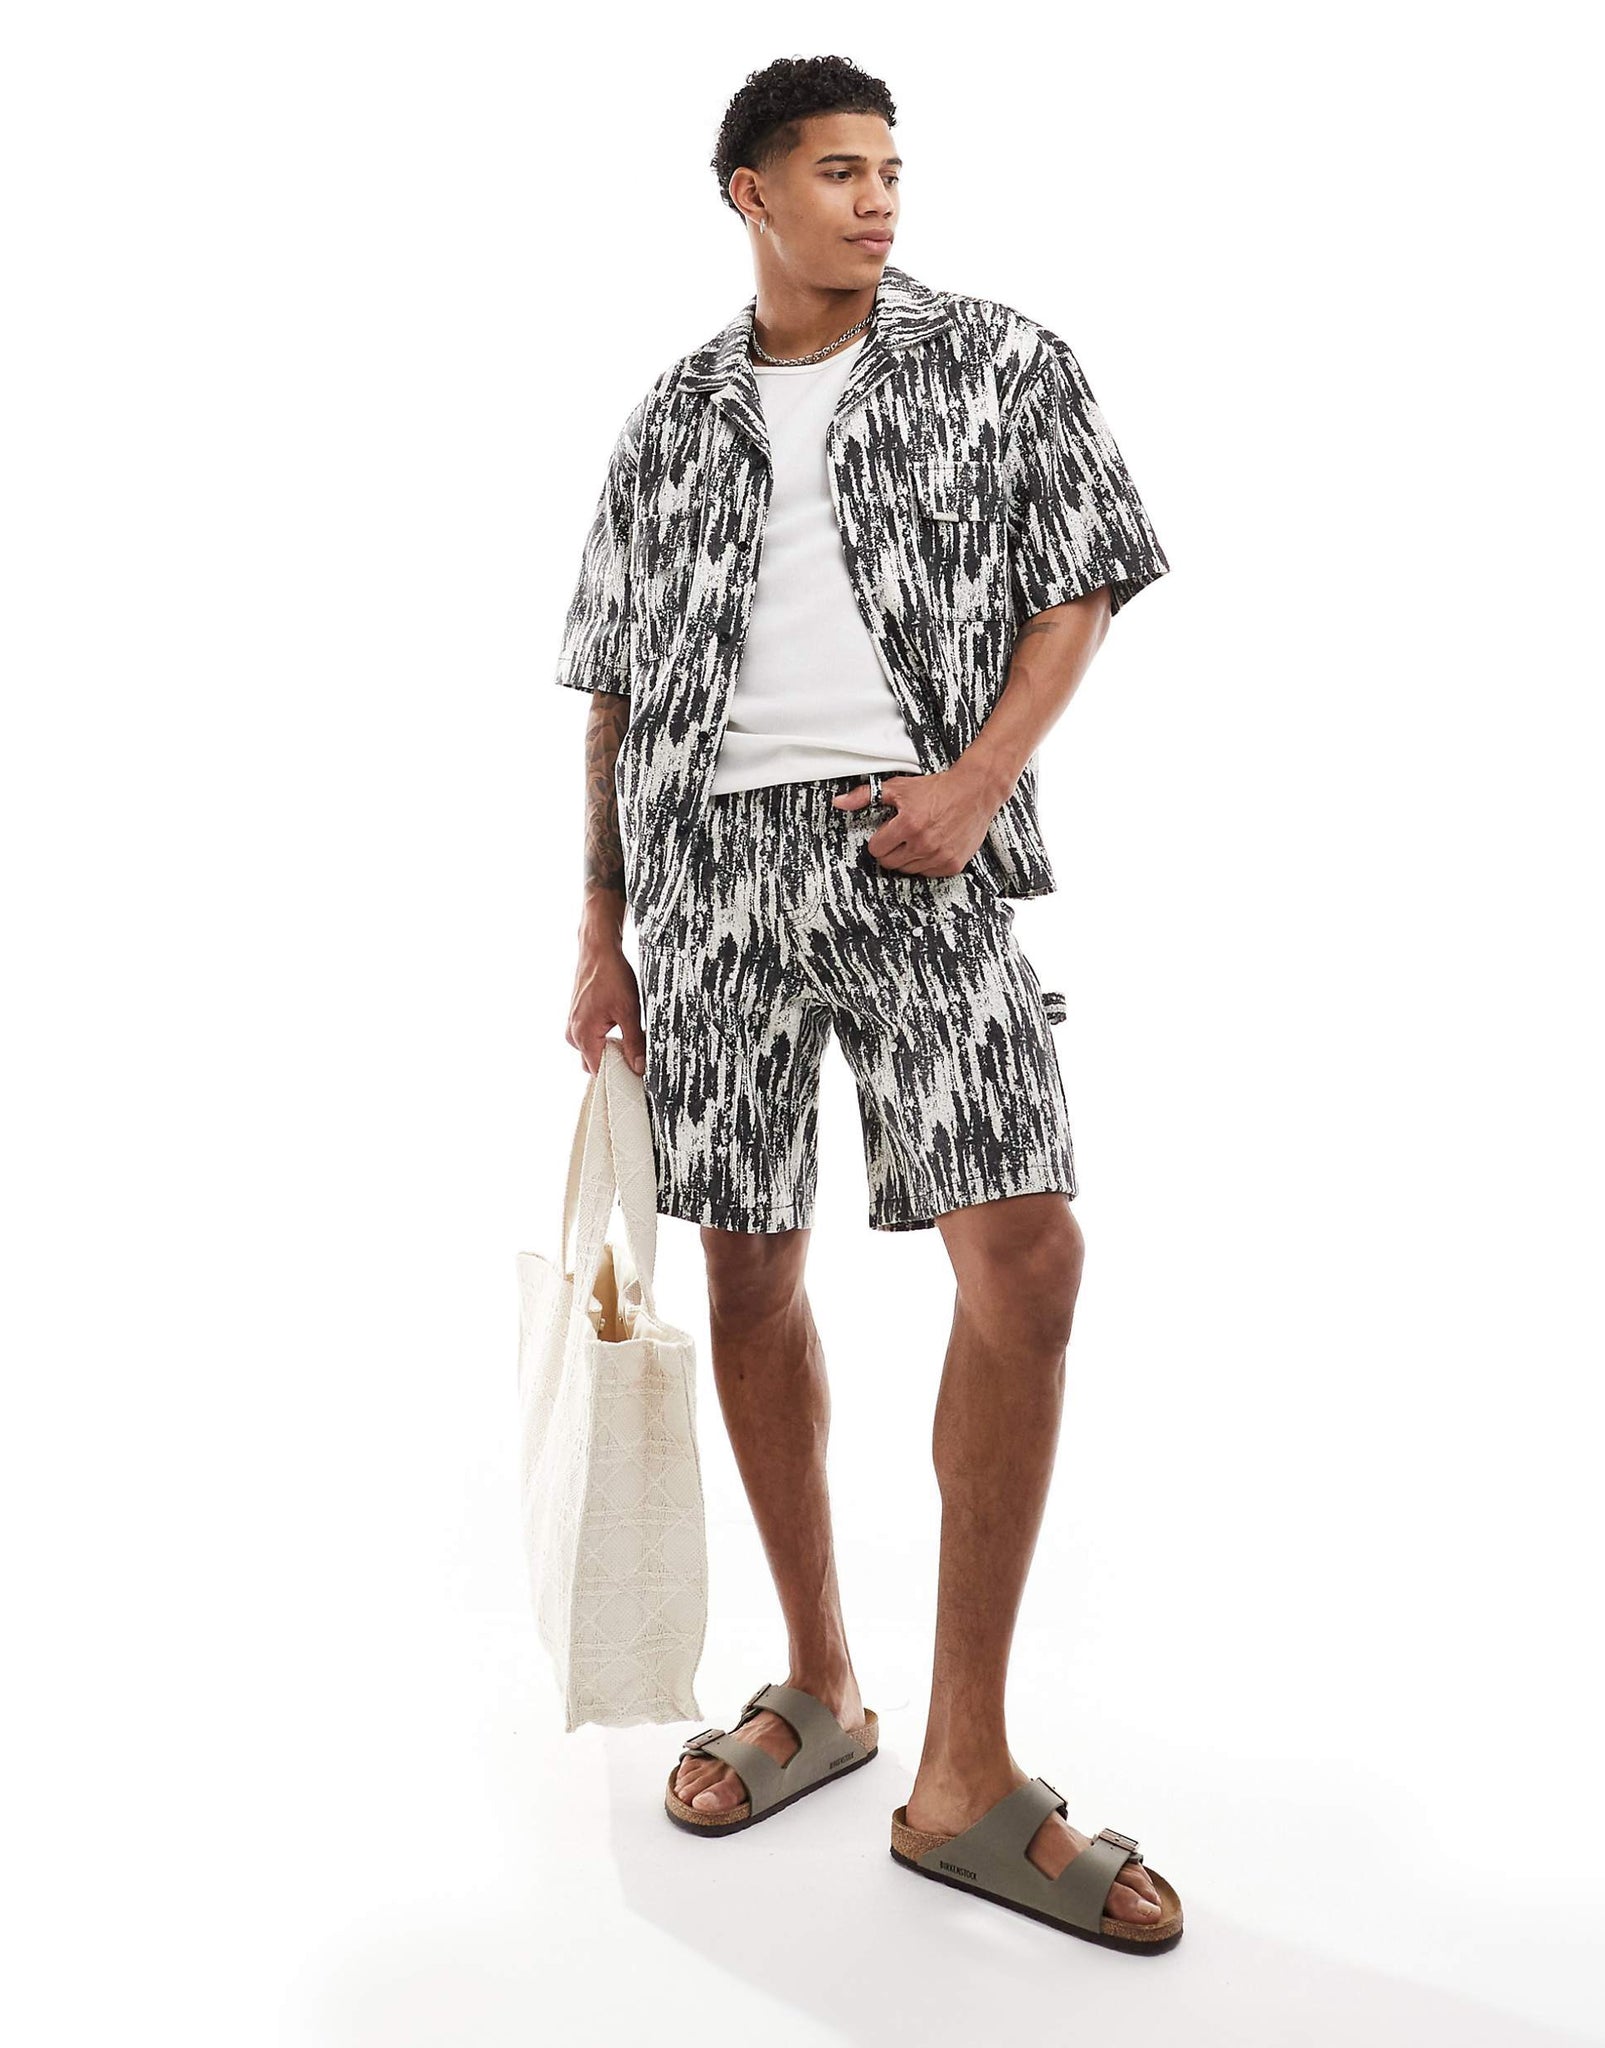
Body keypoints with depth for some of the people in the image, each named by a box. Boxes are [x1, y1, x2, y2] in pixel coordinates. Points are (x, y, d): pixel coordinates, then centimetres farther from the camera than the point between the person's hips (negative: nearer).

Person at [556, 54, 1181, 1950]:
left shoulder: (1003, 362, 11)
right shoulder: (670, 422, 16)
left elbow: (1078, 589, 6)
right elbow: (620, 688, 15)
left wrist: (981, 781, -11)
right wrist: (599, 929, 9)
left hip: (919, 853, -2)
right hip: (712, 857, 3)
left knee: (1026, 1256, -14)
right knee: (751, 1274, 4)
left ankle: (966, 1768, -1)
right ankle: (818, 1681, 23)